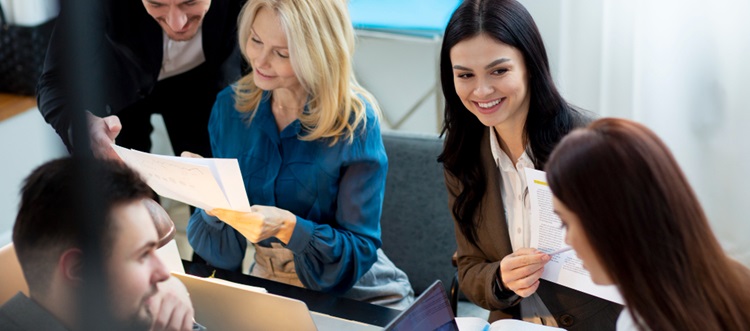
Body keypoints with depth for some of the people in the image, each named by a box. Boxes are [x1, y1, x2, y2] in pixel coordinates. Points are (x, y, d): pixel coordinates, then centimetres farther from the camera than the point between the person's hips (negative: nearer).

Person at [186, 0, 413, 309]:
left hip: (355, 295, -2)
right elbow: (227, 250, -1)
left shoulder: (355, 121, -14)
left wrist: (288, 227, -29)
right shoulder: (230, 107, -2)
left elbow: (361, 250, -14)